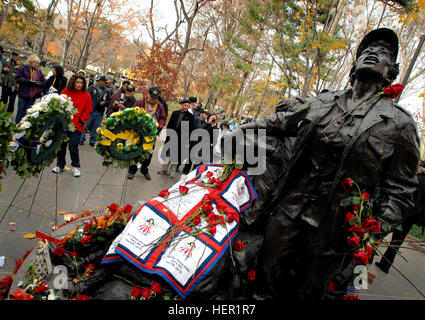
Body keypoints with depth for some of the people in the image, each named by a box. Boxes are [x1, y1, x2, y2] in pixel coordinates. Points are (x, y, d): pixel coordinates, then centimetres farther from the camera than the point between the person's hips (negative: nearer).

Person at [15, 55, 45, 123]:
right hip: (23, 94, -2)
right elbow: (18, 78, -9)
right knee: (21, 110, 3)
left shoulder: (39, 71, 9)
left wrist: (37, 83, -13)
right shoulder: (22, 68, 0)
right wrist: (28, 81, -19)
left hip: (33, 95, 2)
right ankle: (17, 124, 15)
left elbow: (43, 82, 7)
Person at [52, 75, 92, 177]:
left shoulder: (86, 95, 0)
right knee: (61, 145, 9)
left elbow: (87, 111, 1)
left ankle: (76, 167, 12)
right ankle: (60, 165, 26)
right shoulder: (65, 92, 5)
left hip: (76, 126, -3)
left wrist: (80, 122, -6)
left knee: (73, 146, -6)